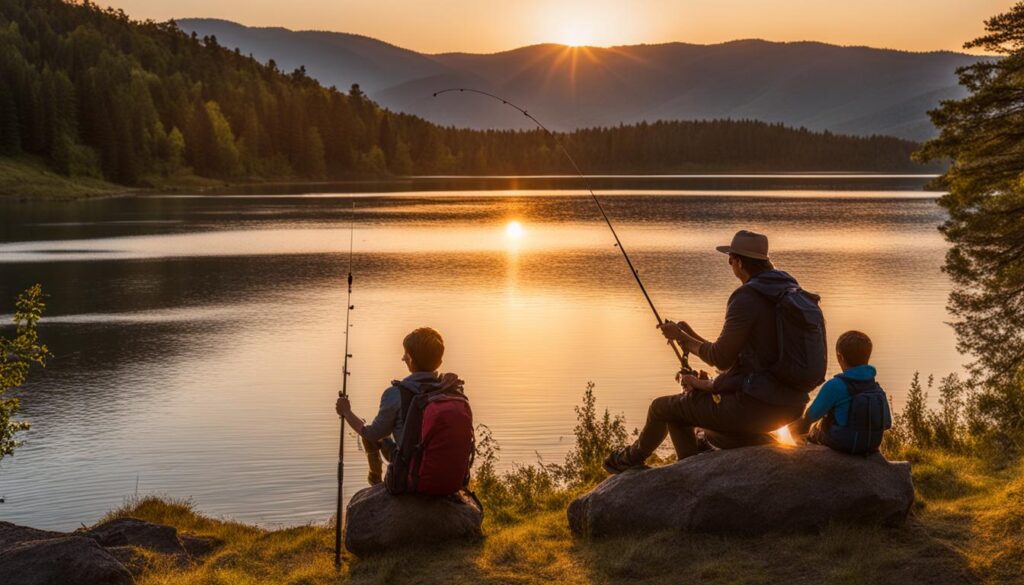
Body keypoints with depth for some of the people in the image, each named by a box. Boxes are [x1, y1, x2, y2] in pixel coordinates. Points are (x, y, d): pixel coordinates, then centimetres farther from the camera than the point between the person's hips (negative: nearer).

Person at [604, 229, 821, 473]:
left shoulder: (747, 299, -17)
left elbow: (722, 358, -15)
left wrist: (681, 336, 0)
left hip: (754, 405, -9)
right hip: (789, 408, 9)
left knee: (662, 408, 13)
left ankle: (632, 458, 35)